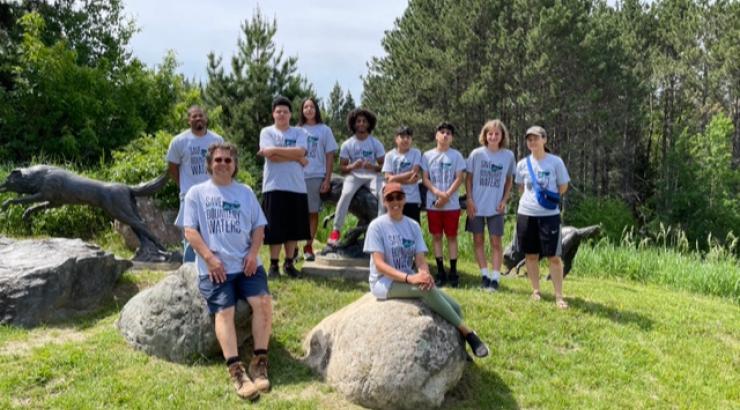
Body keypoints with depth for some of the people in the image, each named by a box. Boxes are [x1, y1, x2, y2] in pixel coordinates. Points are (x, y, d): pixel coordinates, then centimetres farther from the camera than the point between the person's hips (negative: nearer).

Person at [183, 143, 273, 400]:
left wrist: (253, 253, -4)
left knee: (263, 302, -19)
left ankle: (259, 362, -11)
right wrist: (210, 257, -12)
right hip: (215, 267, -2)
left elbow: (259, 227, 14)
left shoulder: (246, 192, 18)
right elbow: (190, 231, 1)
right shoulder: (197, 193, 9)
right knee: (224, 311, -21)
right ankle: (236, 370, -23)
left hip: (246, 263, 3)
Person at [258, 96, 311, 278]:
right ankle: (274, 264, 9)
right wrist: (296, 158, -9)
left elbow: (300, 151, -11)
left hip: (297, 186, 3)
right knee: (275, 228, -1)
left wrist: (275, 149, -12)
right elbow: (271, 156, -13)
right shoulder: (267, 132, 3)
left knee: (294, 227, 8)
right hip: (274, 186, -3)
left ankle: (289, 263, 19)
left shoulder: (299, 133, 10)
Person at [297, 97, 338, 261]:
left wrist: (327, 180, -3)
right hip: (298, 176, 1)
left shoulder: (324, 130, 7)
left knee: (313, 212, 3)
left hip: (316, 176, -1)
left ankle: (308, 247, 11)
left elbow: (330, 157, 5)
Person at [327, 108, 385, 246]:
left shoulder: (376, 143, 2)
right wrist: (352, 166, -23)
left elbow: (383, 165, 0)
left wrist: (373, 167, -23)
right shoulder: (347, 144, 1)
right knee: (345, 194, -30)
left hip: (372, 175, 1)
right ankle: (336, 230, -22)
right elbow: (342, 168, 0)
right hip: (354, 175, 0)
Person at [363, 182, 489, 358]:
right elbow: (379, 264, -16)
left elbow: (420, 259, 1)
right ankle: (467, 332, -23)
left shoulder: (413, 225, 8)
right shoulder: (377, 226, -8)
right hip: (383, 282, -6)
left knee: (455, 307, -11)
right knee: (426, 288, -33)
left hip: (409, 281, 6)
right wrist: (409, 278, -29)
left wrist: (425, 274, -24)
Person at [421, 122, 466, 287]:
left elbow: (459, 178, -4)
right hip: (433, 204, 2)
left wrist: (446, 196, -14)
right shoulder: (428, 155, 5)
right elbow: (425, 179, 2)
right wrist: (437, 192, -15)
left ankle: (453, 272, 8)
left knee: (452, 236, 3)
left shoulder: (456, 155, 1)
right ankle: (441, 272, 13)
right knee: (436, 236, 5)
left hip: (451, 204, -2)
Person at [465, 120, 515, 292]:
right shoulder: (476, 154, -4)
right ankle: (485, 275, 15)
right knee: (478, 240, 5)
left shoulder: (508, 156, -2)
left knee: (496, 242, -1)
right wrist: (469, 200, -6)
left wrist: (504, 201, -3)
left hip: (496, 206, 0)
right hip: (477, 205, 1)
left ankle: (495, 278, 4)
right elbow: (469, 178, 2)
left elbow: (509, 180, 8)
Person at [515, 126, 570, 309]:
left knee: (554, 256, -3)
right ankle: (536, 290, 24)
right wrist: (531, 200, 6)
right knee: (531, 254, 10)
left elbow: (563, 186, 4)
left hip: (549, 214, -3)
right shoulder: (522, 164, 3)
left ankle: (559, 296, 5)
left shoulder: (555, 161, -4)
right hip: (526, 214, 3)